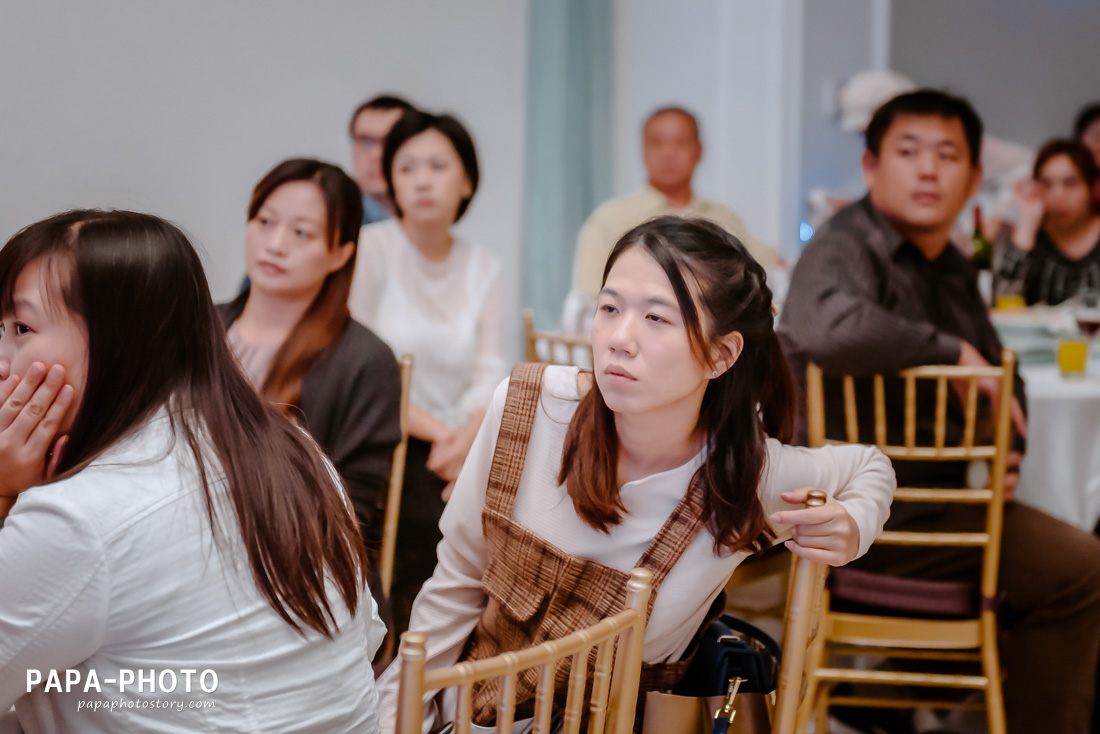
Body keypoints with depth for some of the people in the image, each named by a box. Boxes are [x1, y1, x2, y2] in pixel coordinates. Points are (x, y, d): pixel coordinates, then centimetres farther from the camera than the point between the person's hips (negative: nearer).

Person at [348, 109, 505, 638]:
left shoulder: (482, 268, 12)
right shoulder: (370, 248, -1)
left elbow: (488, 371, 4)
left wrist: (469, 433, -18)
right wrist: (437, 432, -16)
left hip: (457, 445, 4)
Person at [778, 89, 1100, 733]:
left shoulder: (952, 268, 14)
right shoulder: (844, 250, -15)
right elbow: (827, 328, -41)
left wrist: (1007, 451, 4)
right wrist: (953, 351, -27)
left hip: (930, 494, 10)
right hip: (870, 514, -10)